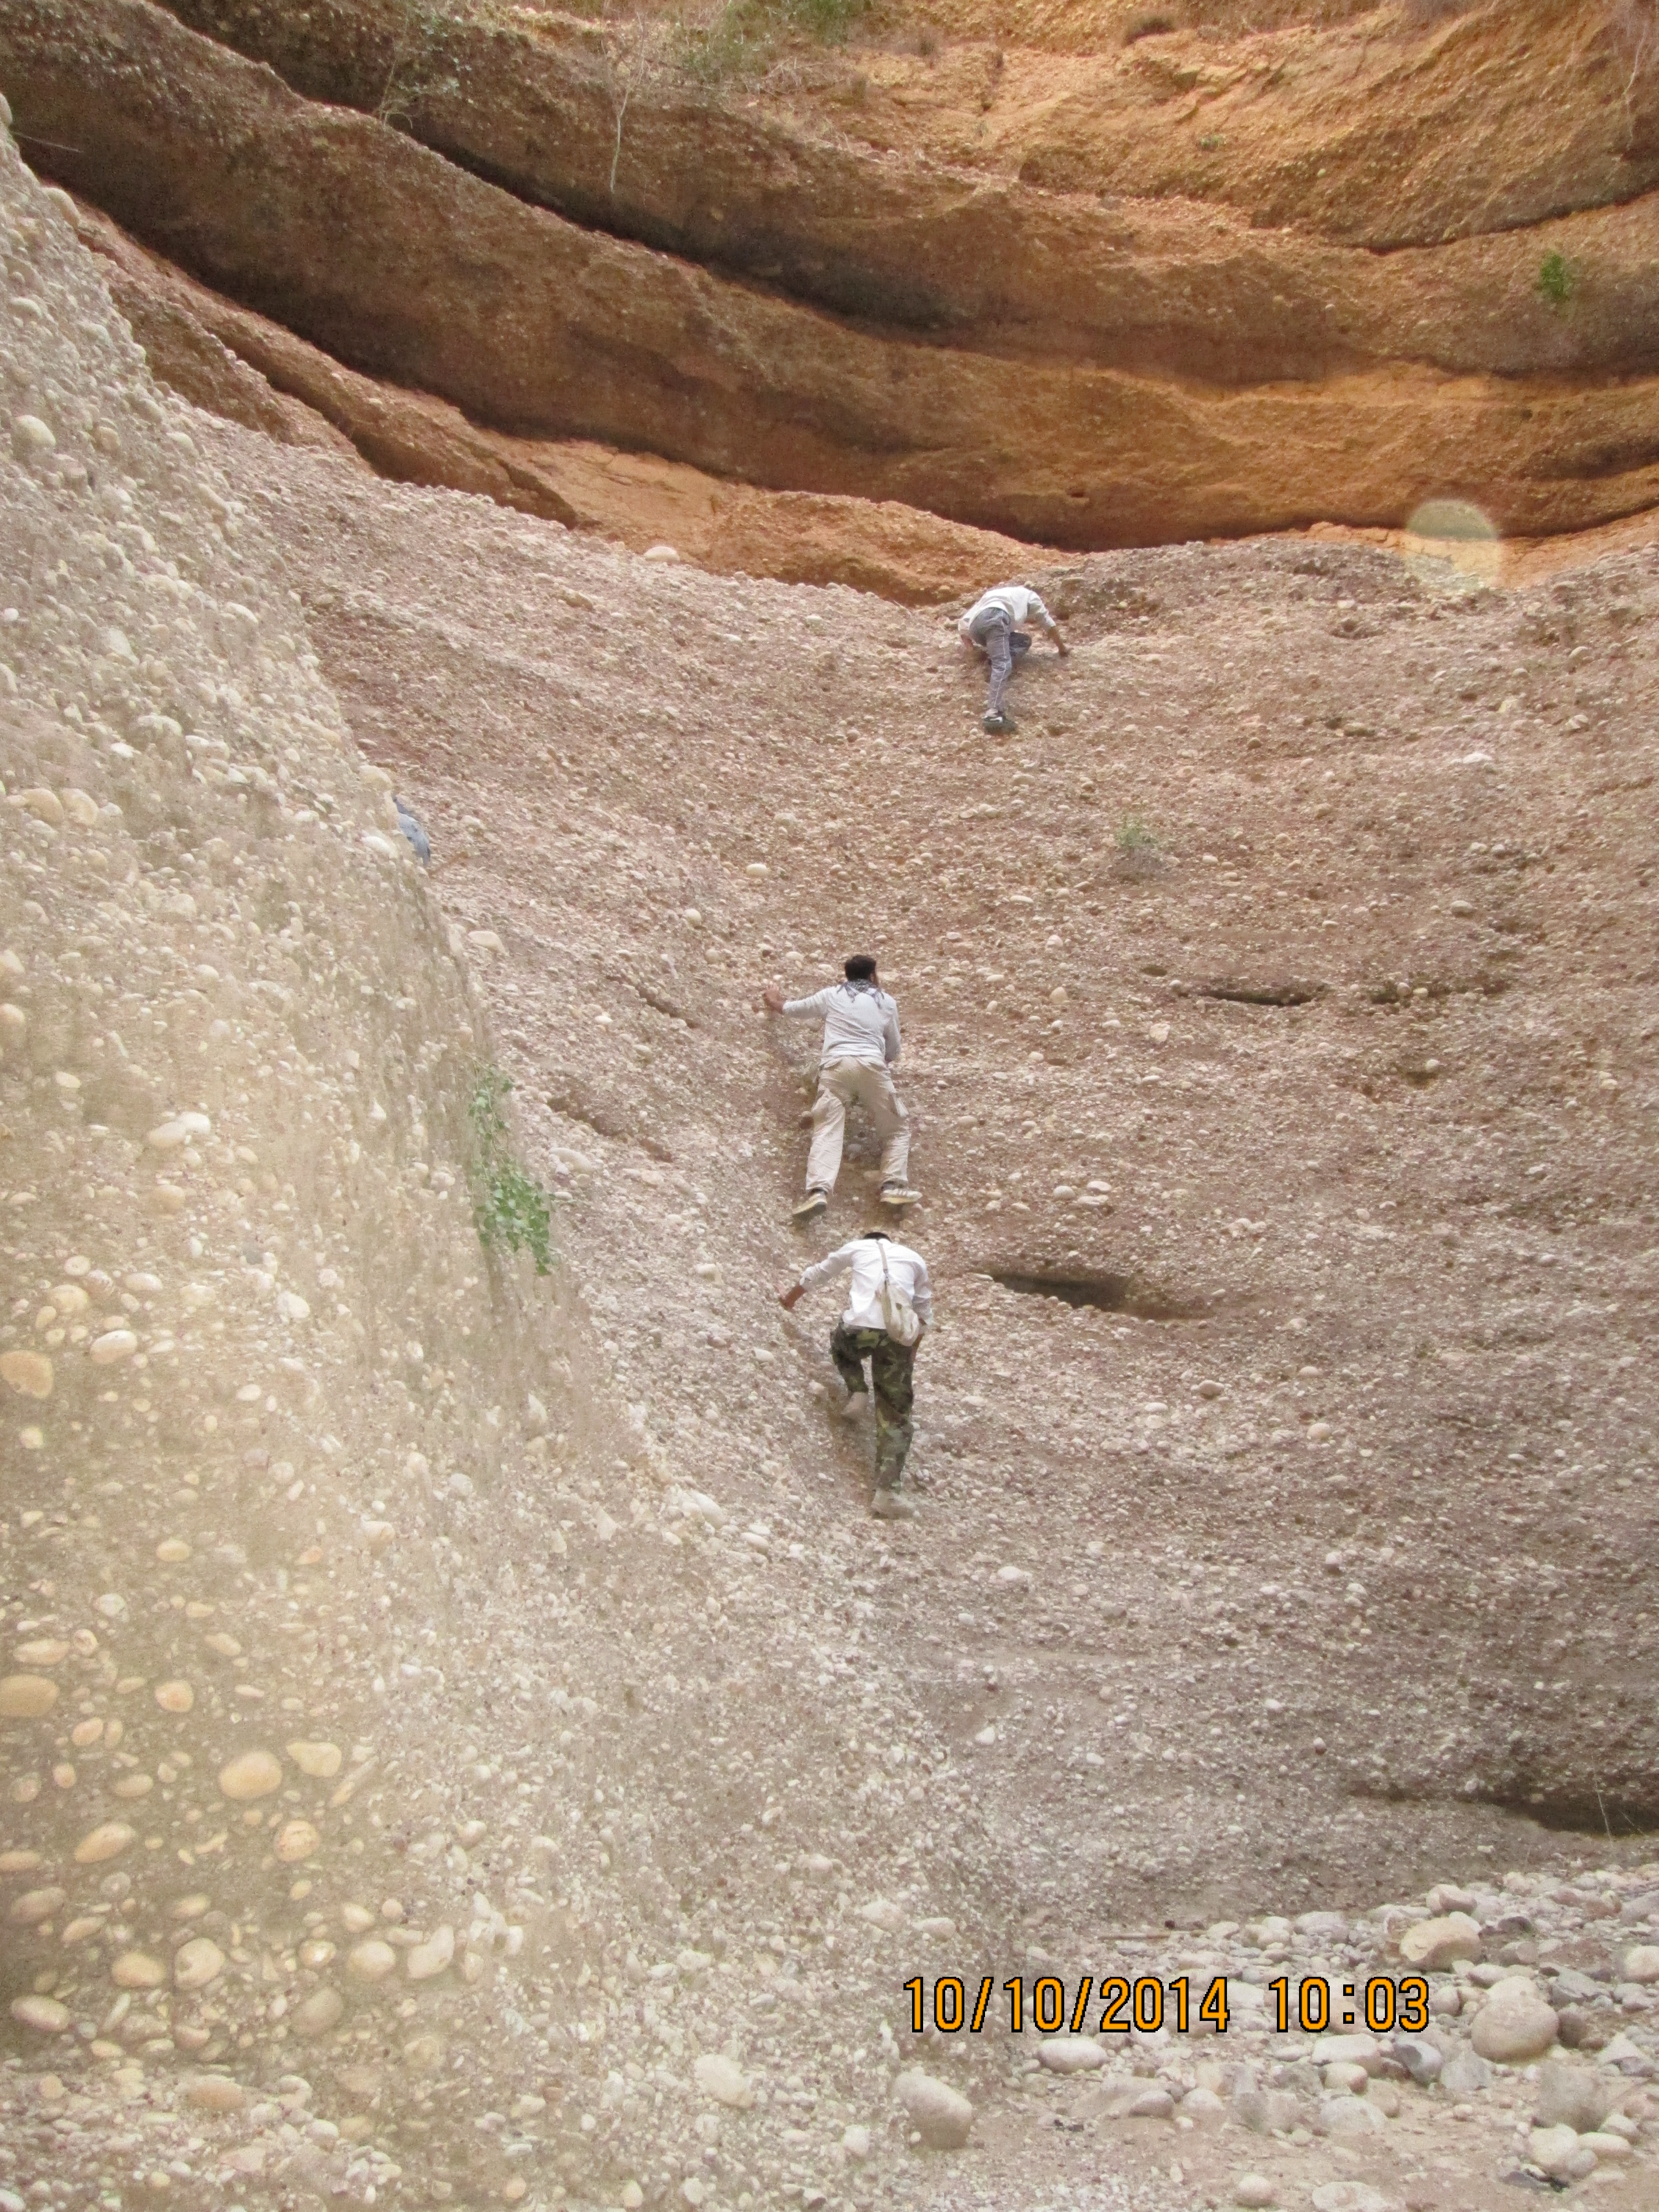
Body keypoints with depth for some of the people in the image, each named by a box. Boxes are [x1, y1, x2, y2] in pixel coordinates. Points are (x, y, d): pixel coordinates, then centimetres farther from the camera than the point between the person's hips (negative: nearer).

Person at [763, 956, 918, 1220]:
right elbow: (893, 1052, 29)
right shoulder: (886, 1002, 23)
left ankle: (818, 1191, -34)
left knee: (828, 1131, -13)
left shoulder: (832, 994, 24)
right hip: (871, 1065, 0)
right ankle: (892, 1186, -7)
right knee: (898, 1127, 13)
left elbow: (788, 1007, 35)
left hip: (835, 1065, 1)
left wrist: (775, 1000, 59)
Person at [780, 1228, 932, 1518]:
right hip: (898, 1336, 0)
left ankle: (857, 1391, 11)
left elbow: (816, 1275, 37)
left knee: (842, 1346, 37)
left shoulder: (857, 1247, 24)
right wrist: (912, 1352, 44)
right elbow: (924, 1313, 32)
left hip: (858, 1328, 0)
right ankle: (886, 1492, -7)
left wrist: (791, 1298, 55)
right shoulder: (914, 1259, 28)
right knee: (895, 1415, 6)